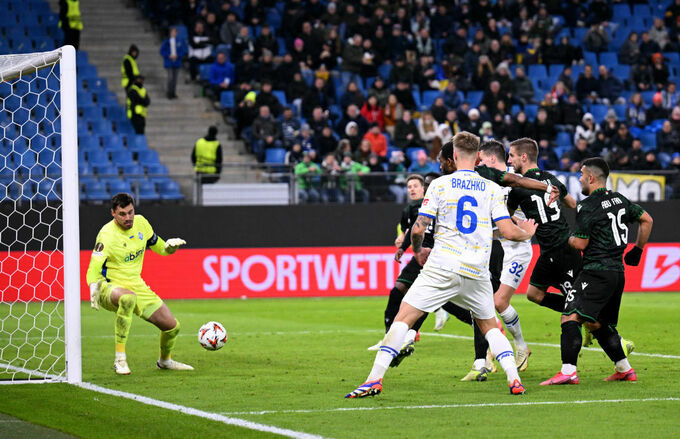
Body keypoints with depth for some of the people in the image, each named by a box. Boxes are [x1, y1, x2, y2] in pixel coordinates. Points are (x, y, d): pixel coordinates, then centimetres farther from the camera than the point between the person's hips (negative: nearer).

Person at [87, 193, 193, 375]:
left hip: (137, 286, 7)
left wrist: (170, 246, -8)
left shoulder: (141, 223, 1)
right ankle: (120, 359, -37)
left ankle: (165, 361, 40)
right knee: (128, 298, -43)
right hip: (111, 287, -7)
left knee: (172, 326, 5)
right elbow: (94, 267, -27)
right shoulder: (107, 235, -19)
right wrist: (94, 288, -47)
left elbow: (160, 248, 15)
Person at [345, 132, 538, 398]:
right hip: (476, 273, 3)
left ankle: (375, 379, -10)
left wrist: (418, 251, 17)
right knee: (490, 327, 21)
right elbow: (508, 231, 1)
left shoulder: (440, 185, 0)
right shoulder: (492, 189, 5)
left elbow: (418, 228, -4)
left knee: (403, 319, -1)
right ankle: (514, 379, 7)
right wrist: (527, 233, 23)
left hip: (442, 267, -3)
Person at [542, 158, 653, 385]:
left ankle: (568, 371, -28)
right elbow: (647, 220, 22)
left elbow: (580, 243, -12)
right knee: (598, 324, 22)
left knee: (571, 317, -15)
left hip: (597, 271, -9)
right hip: (618, 271, 9)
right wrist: (637, 250, 30)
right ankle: (624, 369, 23)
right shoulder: (619, 200, 13)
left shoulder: (587, 207, -11)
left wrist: (570, 238, 11)